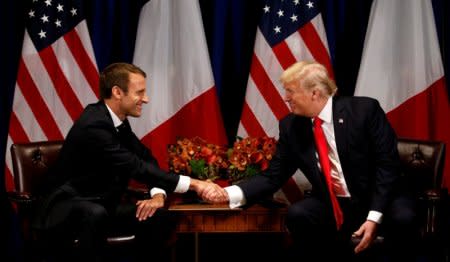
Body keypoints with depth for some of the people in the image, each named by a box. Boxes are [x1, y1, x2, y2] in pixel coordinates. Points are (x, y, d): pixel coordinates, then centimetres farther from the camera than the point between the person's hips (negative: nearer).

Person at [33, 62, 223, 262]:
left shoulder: (118, 120, 2)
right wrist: (194, 184, -30)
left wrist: (158, 194, -12)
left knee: (159, 216, -7)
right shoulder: (94, 126, -25)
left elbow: (147, 159, 9)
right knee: (95, 214, -39)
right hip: (65, 208, -8)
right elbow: (136, 167, -29)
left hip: (101, 204, 8)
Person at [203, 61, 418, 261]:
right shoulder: (291, 126, -3)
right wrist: (228, 194, -16)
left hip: (379, 200, -3)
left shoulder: (364, 110, -14)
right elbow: (273, 177, 0)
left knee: (403, 218, -33)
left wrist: (374, 217, -24)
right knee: (297, 215, -26)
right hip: (332, 205, 3)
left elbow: (388, 164, -15)